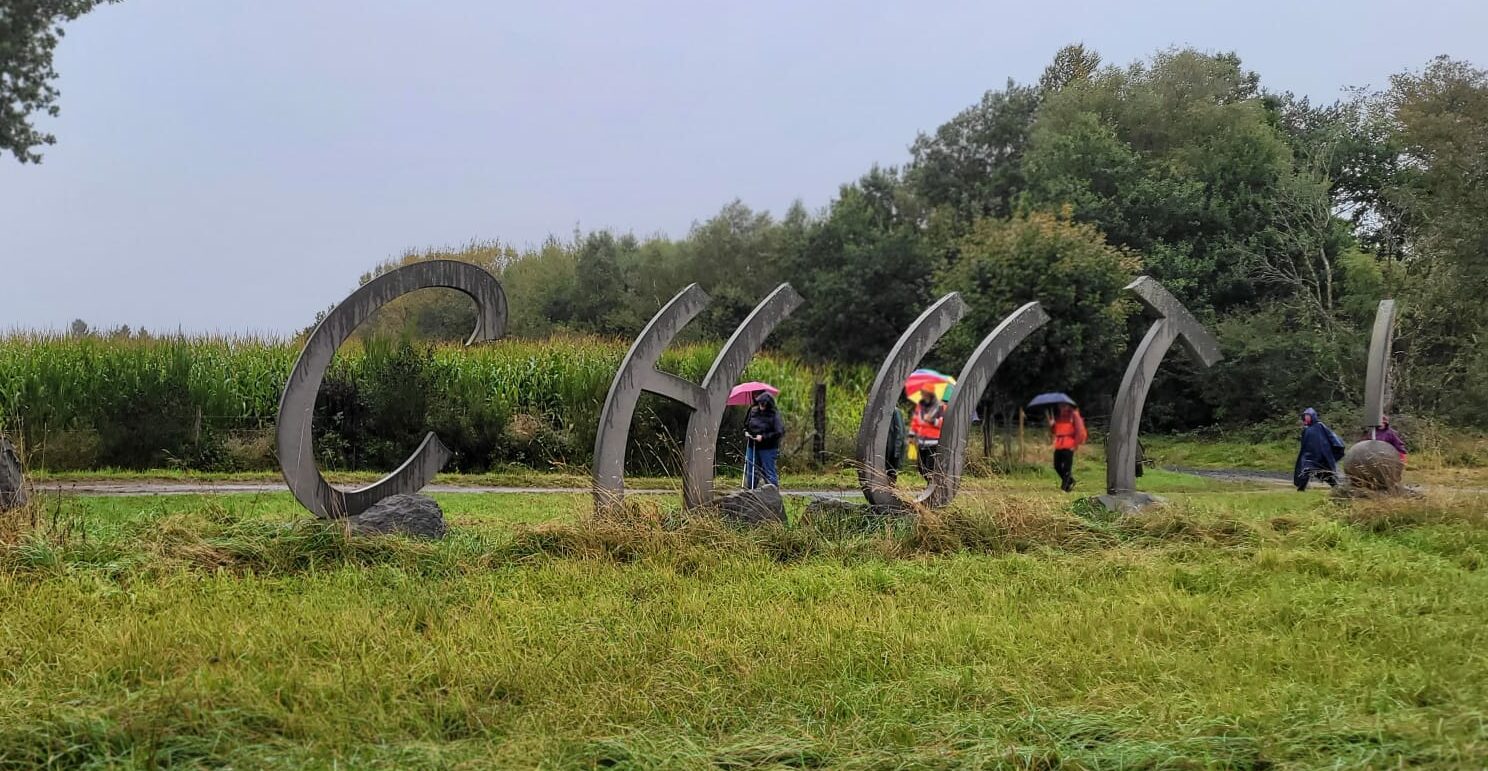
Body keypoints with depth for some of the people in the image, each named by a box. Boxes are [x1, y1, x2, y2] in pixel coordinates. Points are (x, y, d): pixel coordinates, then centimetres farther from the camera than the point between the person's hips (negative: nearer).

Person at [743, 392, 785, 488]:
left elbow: (780, 432, -17)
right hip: (753, 447, 6)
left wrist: (764, 437, -20)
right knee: (751, 473, 12)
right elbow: (746, 425, 20)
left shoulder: (774, 415, -11)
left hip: (768, 448, -6)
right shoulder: (753, 411, 5)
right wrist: (746, 432, -1)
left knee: (769, 473, -2)